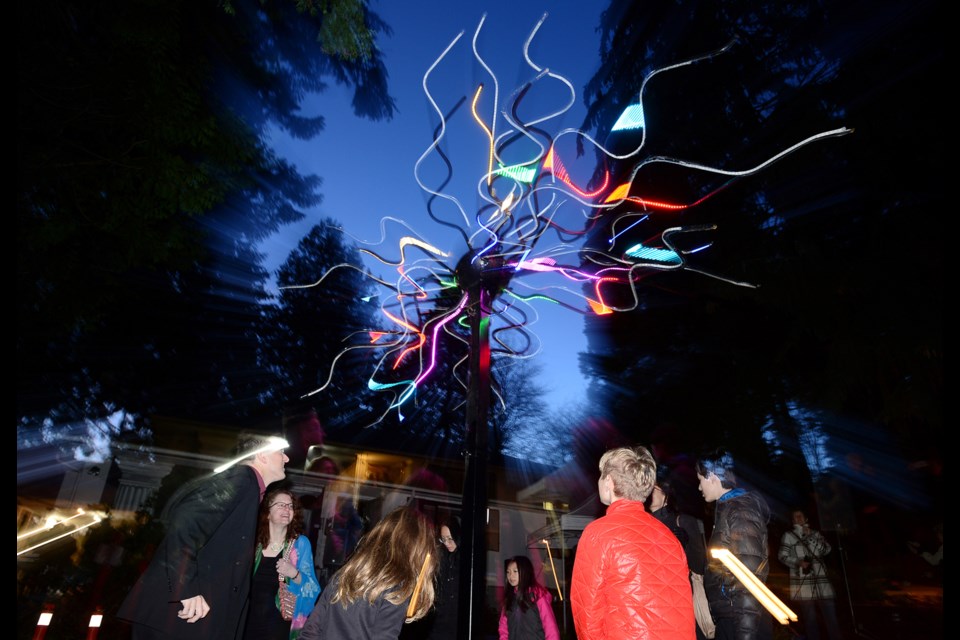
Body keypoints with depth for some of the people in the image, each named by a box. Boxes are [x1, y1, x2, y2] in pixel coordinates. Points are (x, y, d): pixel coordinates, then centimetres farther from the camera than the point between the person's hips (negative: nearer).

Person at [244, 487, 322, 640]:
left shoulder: (300, 543, -6)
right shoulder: (254, 540, -1)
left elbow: (311, 587, -6)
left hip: (279, 623, -2)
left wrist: (294, 574, -23)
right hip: (249, 619, 2)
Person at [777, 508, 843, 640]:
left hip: (822, 580, 3)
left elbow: (826, 549, 2)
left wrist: (810, 536, -5)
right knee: (810, 619, 0)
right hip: (802, 582, -2)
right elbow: (782, 555, 1)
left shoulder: (815, 533, 16)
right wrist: (798, 562, -15)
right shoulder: (789, 535, 7)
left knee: (831, 617, 0)